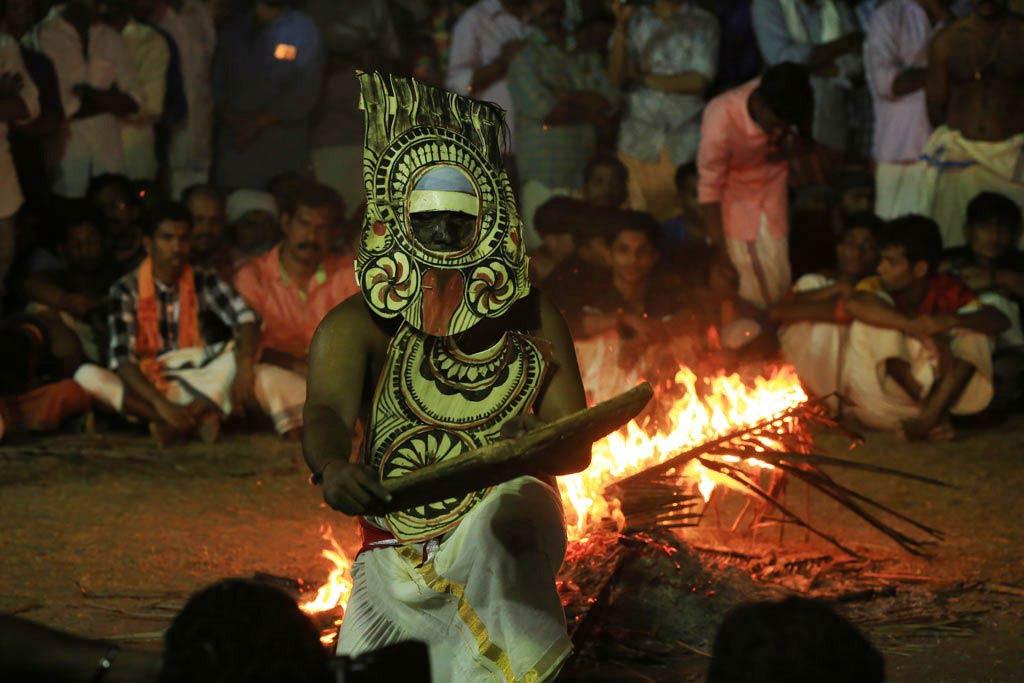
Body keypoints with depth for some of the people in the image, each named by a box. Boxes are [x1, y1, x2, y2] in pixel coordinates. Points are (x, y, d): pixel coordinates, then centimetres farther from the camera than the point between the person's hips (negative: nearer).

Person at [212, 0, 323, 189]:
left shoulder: (303, 30, -3)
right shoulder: (234, 31, 12)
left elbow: (305, 91, -8)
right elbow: (218, 80, 11)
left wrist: (260, 123, -12)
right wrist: (229, 116, -7)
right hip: (235, 142, 3)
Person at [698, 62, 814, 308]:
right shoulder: (721, 119, -37)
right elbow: (709, 188, -27)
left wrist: (794, 141, -20)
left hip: (772, 183, 4)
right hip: (734, 194, -4)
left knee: (777, 283, 3)